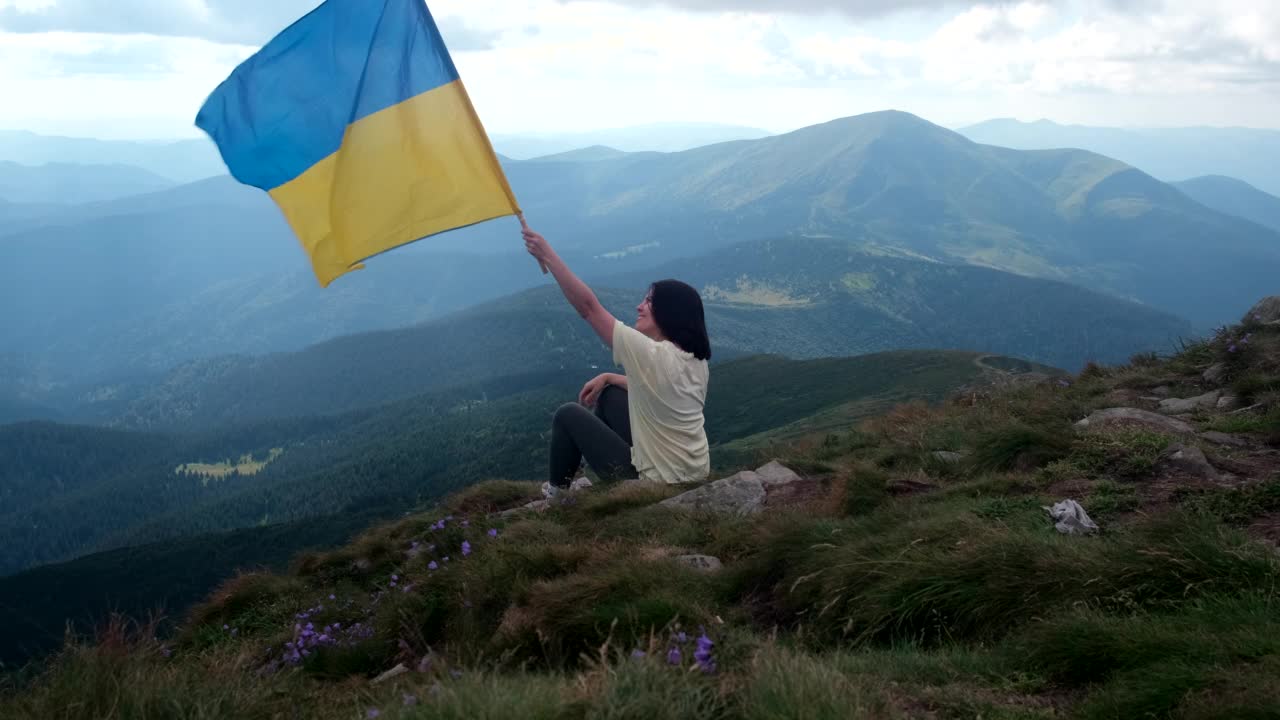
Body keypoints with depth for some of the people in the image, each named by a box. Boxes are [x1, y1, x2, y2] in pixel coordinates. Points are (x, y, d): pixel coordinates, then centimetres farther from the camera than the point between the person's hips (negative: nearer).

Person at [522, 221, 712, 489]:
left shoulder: (651, 355, -24)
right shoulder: (697, 362, 0)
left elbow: (589, 307, -20)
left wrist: (548, 256, -17)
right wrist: (608, 378, 14)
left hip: (658, 482, -8)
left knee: (568, 415, 9)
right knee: (609, 395, 22)